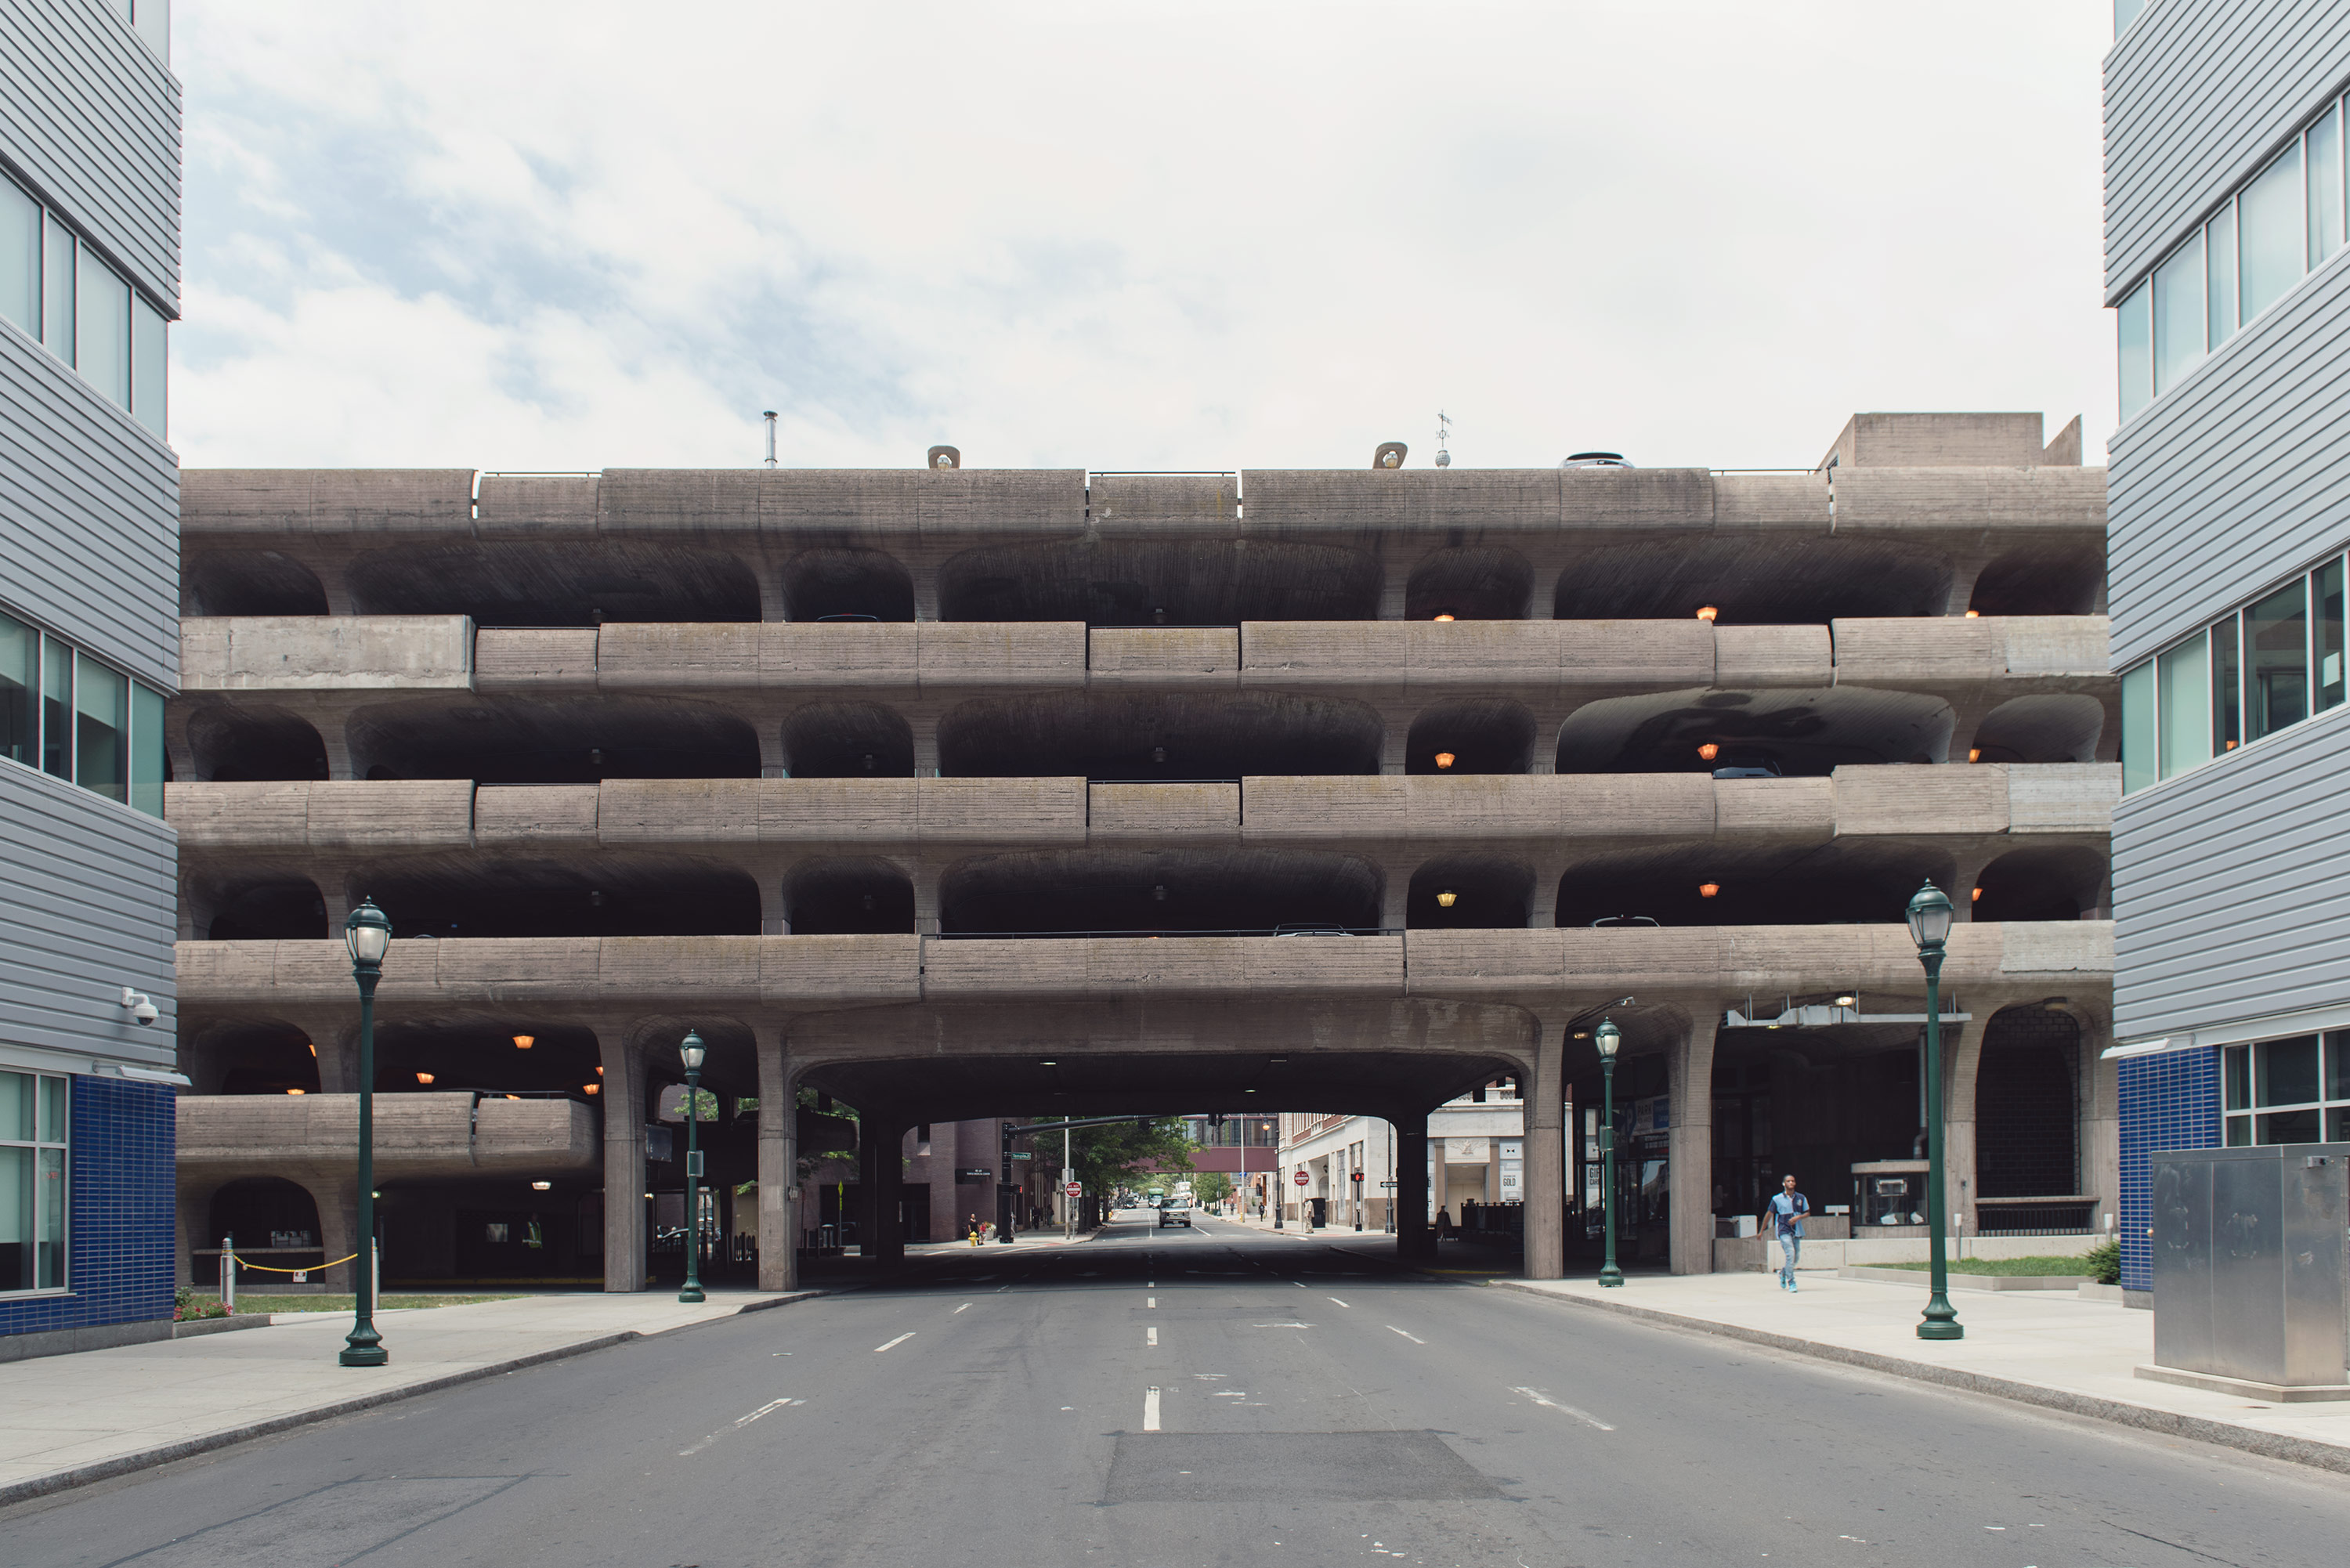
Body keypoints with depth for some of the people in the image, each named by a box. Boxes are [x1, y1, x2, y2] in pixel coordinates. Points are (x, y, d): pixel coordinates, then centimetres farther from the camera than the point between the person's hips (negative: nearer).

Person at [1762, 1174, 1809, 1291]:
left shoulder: (1801, 1198, 8)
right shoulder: (1777, 1199, 0)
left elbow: (1807, 1213, 12)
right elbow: (1769, 1214, 6)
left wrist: (1798, 1217, -10)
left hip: (1797, 1231, 4)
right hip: (1784, 1230, -4)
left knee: (1796, 1257, 6)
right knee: (1790, 1254, -18)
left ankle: (1783, 1273, 36)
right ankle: (1791, 1282, -12)